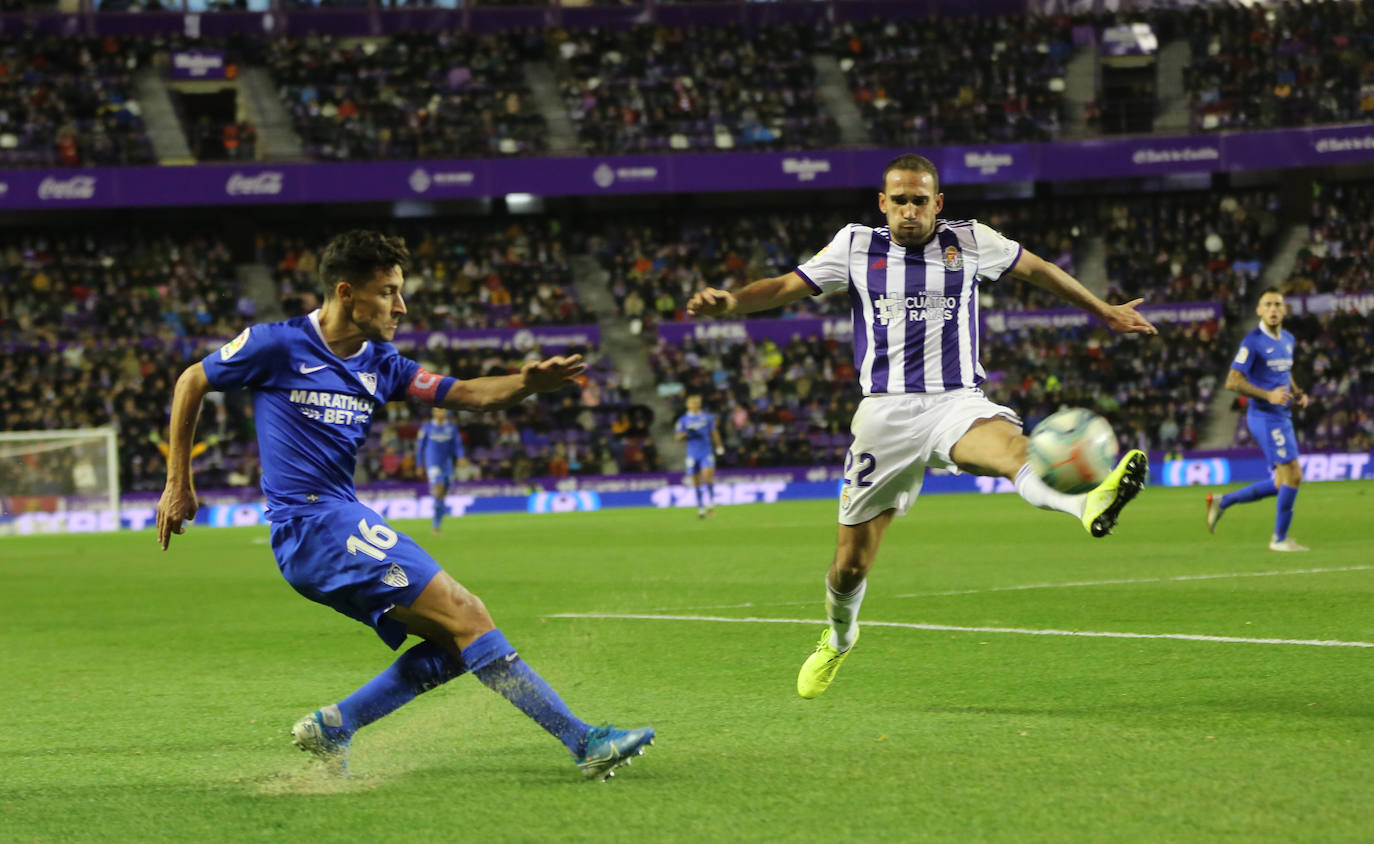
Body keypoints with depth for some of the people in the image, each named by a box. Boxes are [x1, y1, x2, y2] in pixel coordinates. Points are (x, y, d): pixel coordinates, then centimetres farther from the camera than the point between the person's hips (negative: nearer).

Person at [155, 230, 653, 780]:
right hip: (310, 522, -9)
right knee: (465, 616, -16)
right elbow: (191, 383, 7)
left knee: (457, 644, 1)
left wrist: (528, 382, -14)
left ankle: (333, 725, 3)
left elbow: (468, 394, 6)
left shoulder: (380, 364, 13)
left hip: (342, 523, 9)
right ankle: (584, 742, -19)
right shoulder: (278, 345, -5)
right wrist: (178, 483, 7)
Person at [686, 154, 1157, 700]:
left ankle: (1088, 506, -67)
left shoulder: (969, 241, 7)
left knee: (1010, 446, -38)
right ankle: (838, 637, 34)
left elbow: (1036, 269, 21)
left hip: (958, 403, -1)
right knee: (850, 564, 2)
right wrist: (729, 302, -14)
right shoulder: (856, 246, 8)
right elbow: (787, 287, 6)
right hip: (885, 410, 1)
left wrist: (1104, 312, 30)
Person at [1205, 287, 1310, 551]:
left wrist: (1297, 393, 8)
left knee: (1282, 483, 10)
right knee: (1293, 476, -12)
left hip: (1283, 417, 9)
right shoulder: (1252, 342, -12)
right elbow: (1232, 382, -16)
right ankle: (1280, 539, 0)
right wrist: (1268, 395, -25)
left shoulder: (1288, 339, 13)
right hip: (1265, 417, -9)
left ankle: (1222, 502, 21)